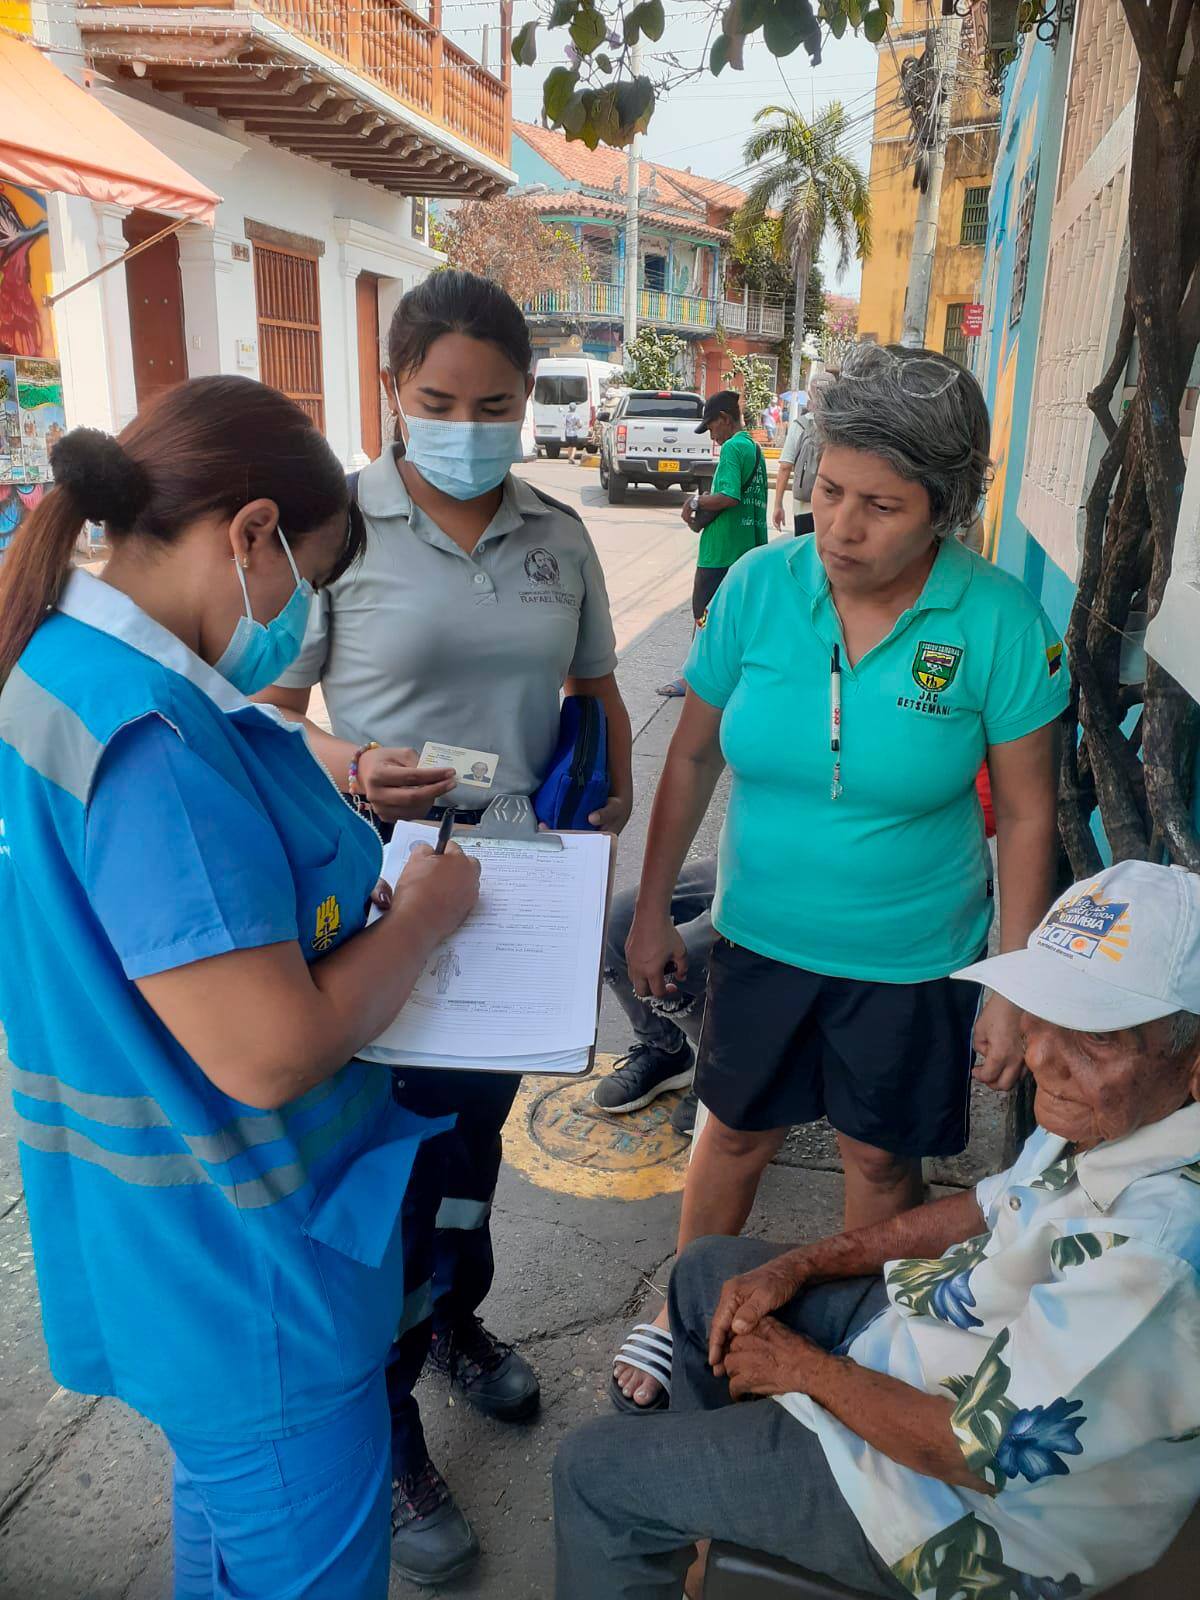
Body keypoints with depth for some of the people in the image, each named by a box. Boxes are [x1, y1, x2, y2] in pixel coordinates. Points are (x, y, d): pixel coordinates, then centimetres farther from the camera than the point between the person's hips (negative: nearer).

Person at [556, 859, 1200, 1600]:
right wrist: (799, 1266, 0)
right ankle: (691, 1518, 42)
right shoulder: (1116, 1111, -10)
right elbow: (995, 1207, 6)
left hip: (970, 1513, -8)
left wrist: (804, 1367, -13)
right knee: (709, 1269, 22)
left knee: (595, 1472, -1)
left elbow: (974, 1451, -30)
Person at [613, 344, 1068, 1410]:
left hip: (915, 958, -1)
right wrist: (651, 912, 2)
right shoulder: (760, 585, -11)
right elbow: (694, 756, -1)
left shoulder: (997, 620, -16)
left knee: (881, 1158, 16)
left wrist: (1014, 988, -7)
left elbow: (1028, 812, -7)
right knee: (740, 1130, 18)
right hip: (762, 935, 2)